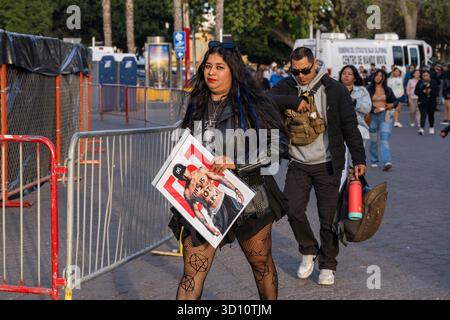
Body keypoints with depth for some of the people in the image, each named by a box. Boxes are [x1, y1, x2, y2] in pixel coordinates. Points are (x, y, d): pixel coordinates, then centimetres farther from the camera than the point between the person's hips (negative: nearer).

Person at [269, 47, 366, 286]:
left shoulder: (334, 90, -5)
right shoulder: (287, 87, 2)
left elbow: (350, 126, -3)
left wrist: (359, 159, -8)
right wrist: (293, 101, -25)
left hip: (327, 165, -2)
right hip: (298, 165, 2)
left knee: (328, 217, 2)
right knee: (292, 209, -4)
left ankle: (327, 265, 17)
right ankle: (308, 251, 21)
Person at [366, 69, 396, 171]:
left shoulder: (388, 90, 10)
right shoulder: (369, 90, 3)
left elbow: (394, 102, 17)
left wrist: (390, 105, -5)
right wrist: (373, 109, -16)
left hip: (385, 116, 0)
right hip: (373, 116, 0)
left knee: (384, 139, -13)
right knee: (373, 140, 8)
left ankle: (387, 162, -24)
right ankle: (374, 161, 24)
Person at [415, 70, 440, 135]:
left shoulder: (433, 82, -2)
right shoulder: (420, 82, -1)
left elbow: (437, 92, -3)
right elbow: (416, 92, -2)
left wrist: (430, 92, -20)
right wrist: (423, 92, -17)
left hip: (432, 102, 1)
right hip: (422, 101, -1)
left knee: (431, 115, 12)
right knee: (423, 115, -14)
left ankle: (431, 128, 34)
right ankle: (421, 129, -21)